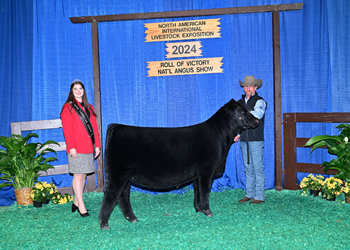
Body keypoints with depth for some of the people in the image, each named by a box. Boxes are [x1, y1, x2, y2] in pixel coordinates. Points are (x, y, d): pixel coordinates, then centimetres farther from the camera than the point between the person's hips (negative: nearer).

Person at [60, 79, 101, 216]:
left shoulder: (89, 107, 18)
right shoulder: (68, 107, -1)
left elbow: (94, 127, 16)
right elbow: (67, 129, -8)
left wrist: (97, 144, 9)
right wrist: (71, 147, -15)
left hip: (88, 147, 6)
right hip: (76, 148, -6)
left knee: (83, 175, 9)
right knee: (78, 175, -5)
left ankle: (76, 202, 20)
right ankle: (81, 206, 0)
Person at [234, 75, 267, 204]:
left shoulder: (260, 101, -1)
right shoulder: (240, 102, 16)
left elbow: (257, 114, -20)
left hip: (256, 140, -5)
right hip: (244, 140, 6)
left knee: (258, 167, -4)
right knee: (248, 168, 11)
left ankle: (260, 196, 1)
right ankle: (249, 194, 18)